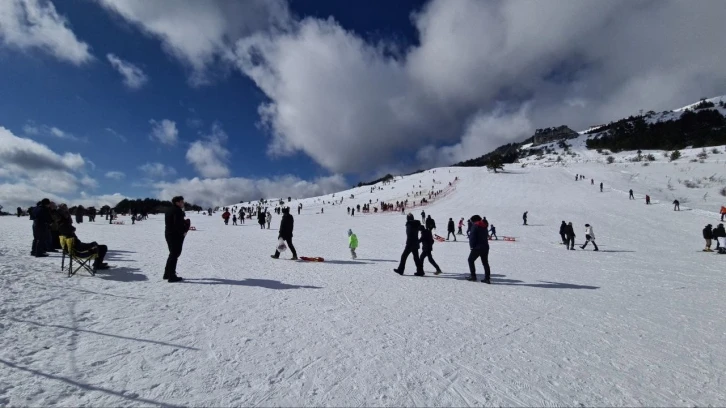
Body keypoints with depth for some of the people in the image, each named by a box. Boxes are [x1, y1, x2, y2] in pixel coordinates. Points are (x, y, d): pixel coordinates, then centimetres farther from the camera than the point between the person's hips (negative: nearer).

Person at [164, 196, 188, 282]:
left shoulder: (169, 210, 16)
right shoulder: (178, 211, -16)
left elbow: (167, 223, 16)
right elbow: (178, 223, -26)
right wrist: (183, 231, -12)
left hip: (168, 234, 10)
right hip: (176, 236, -10)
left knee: (172, 254, 20)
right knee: (175, 255, -4)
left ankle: (167, 274, 28)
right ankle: (172, 276, 0)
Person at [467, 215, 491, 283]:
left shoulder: (475, 226, -9)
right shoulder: (485, 226, 13)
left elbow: (472, 237, -14)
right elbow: (486, 236, 18)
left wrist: (472, 246, -9)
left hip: (477, 247, -7)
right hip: (485, 247, 7)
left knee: (471, 260, 8)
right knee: (485, 262, 11)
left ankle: (473, 276, 5)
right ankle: (487, 278, 8)